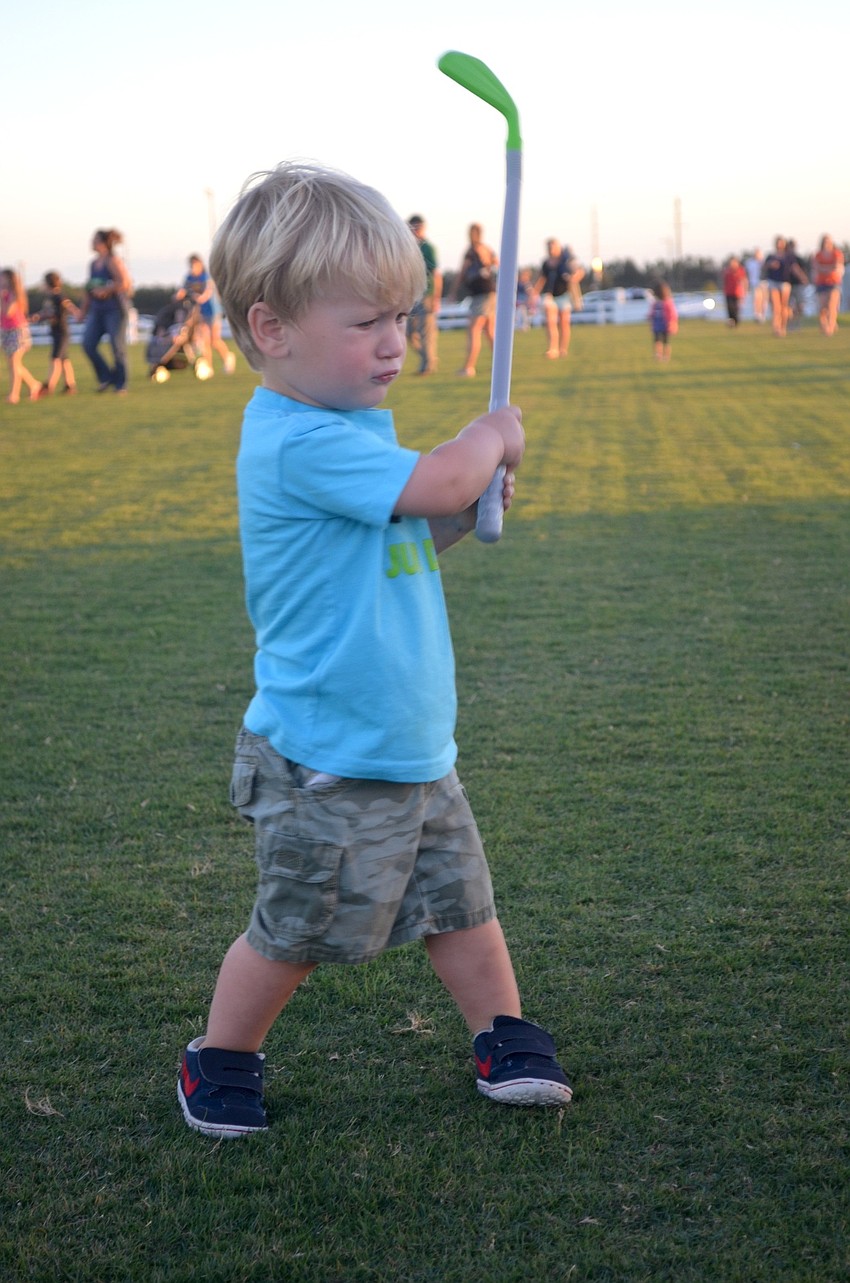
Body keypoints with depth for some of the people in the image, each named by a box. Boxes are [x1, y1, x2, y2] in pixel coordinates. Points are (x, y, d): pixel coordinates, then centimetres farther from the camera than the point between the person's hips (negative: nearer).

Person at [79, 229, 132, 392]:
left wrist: (105, 290, -17)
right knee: (88, 344, -4)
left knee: (118, 347, -2)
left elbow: (124, 283, -20)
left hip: (115, 309, -7)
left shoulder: (113, 261, -10)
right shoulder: (94, 263, 14)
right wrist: (84, 310, 19)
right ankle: (106, 377, 8)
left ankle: (120, 384, 8)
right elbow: (88, 288, 21)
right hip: (97, 310, 7)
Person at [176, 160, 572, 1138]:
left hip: (412, 749, 9)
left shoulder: (349, 427, 8)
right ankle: (219, 1062, 28)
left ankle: (505, 1041, 31)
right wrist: (492, 436, -8)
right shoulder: (299, 442, -23)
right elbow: (436, 481, -29)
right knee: (295, 931, 7)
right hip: (328, 765, -8)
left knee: (459, 900, 16)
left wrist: (466, 508, 3)